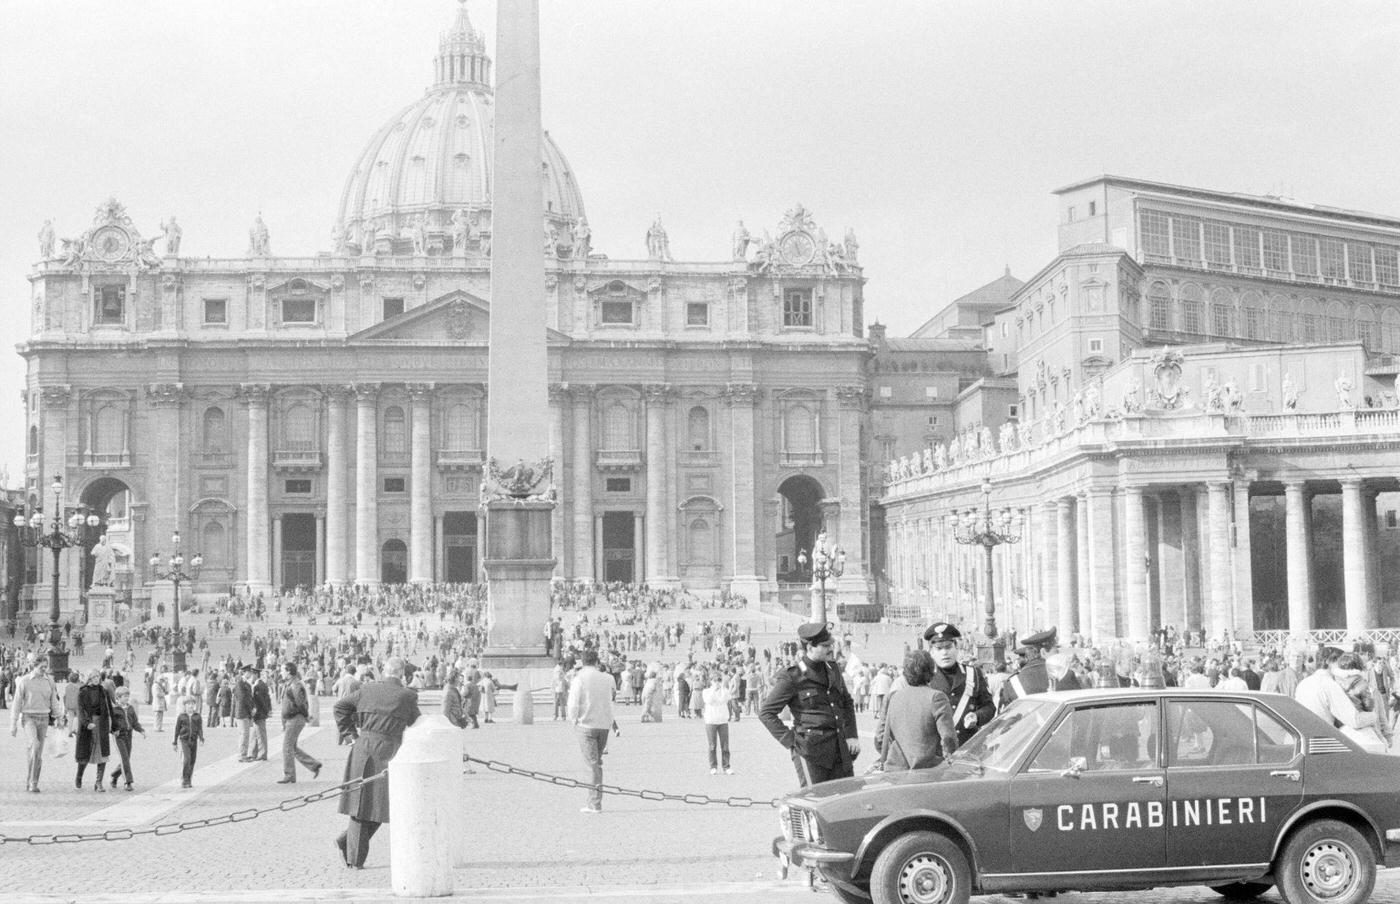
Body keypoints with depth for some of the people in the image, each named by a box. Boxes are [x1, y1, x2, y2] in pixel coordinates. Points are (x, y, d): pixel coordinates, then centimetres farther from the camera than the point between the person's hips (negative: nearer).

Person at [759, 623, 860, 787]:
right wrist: (790, 741, -10)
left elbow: (847, 702, 25)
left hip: (840, 749, 6)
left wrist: (851, 735, 13)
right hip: (810, 751, -6)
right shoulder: (792, 677, -9)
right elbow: (765, 712, -6)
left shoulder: (832, 669, 12)